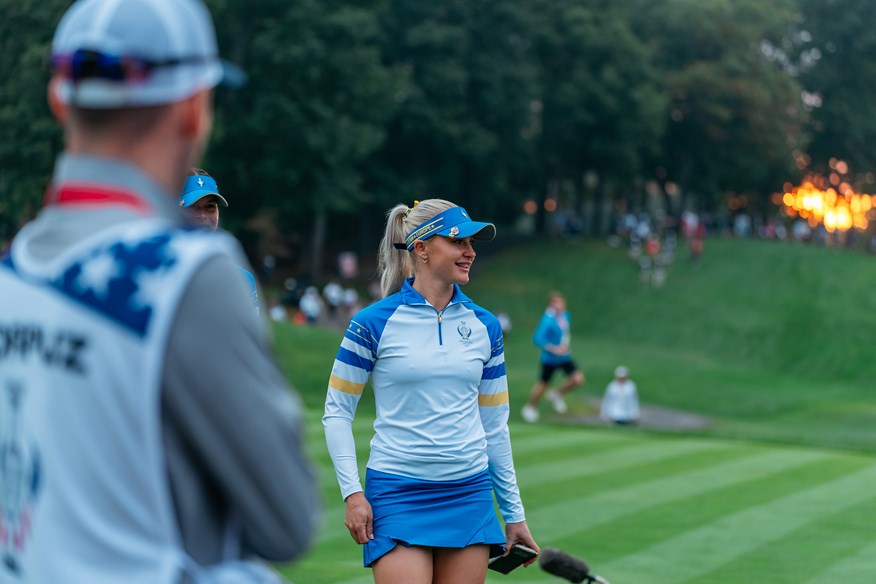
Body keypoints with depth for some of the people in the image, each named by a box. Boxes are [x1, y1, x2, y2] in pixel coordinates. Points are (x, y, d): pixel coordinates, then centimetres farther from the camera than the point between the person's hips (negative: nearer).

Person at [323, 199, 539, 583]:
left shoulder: (485, 326, 8)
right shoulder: (374, 323, -4)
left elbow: (494, 425, 13)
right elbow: (336, 412, 0)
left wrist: (514, 513, 13)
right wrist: (352, 493, -9)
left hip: (470, 496, 4)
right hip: (397, 495, -4)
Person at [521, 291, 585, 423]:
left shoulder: (564, 315, 1)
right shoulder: (548, 320, -23)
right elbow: (537, 339, -28)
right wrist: (554, 349, -32)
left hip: (564, 356, 7)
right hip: (550, 358, -7)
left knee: (578, 379, -6)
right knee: (543, 385, 6)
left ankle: (556, 394, 20)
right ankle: (530, 408, 31)